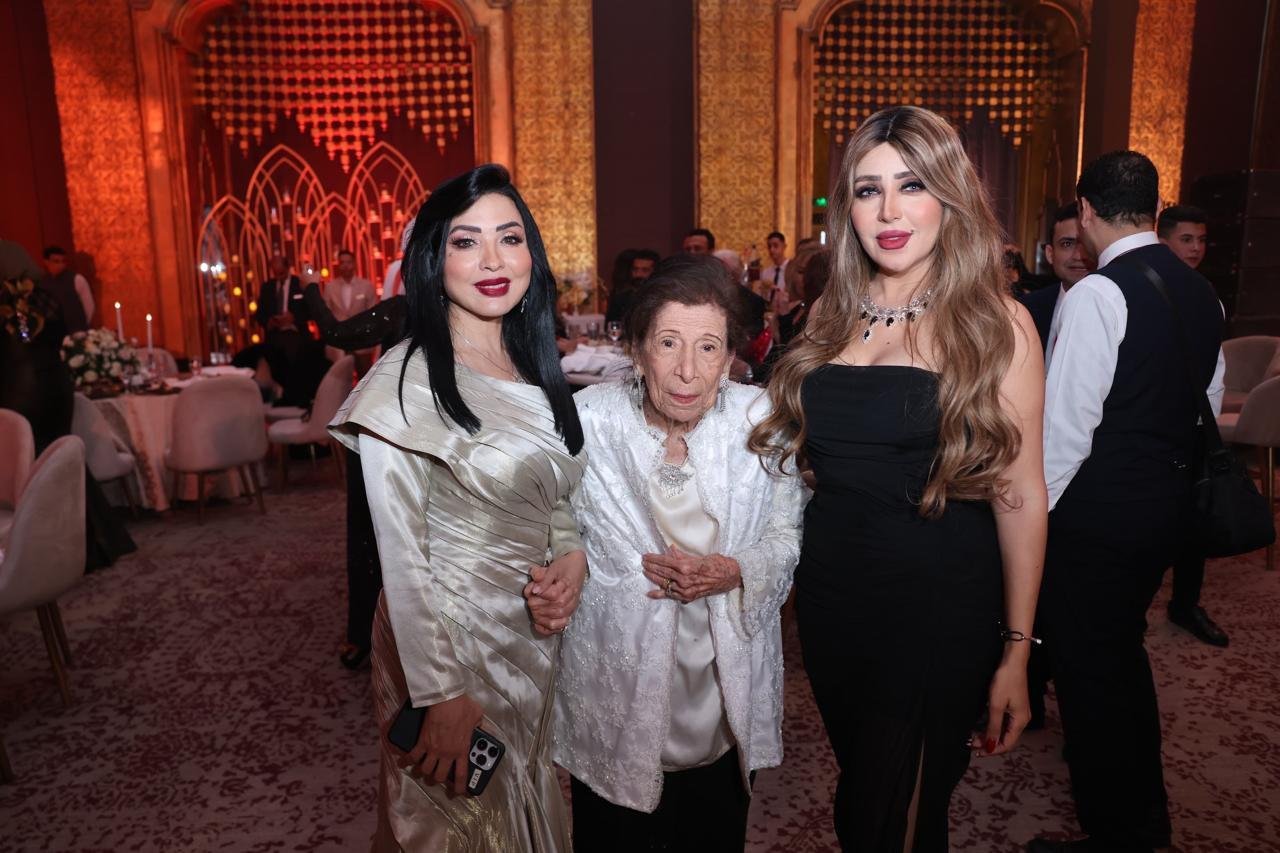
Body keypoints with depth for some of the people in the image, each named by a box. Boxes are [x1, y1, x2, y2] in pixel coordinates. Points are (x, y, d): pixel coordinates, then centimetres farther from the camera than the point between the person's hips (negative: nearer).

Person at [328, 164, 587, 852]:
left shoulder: (537, 370, 2)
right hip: (449, 638, -6)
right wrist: (441, 694, -17)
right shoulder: (406, 382, -19)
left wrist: (573, 556, -8)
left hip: (537, 634, 6)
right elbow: (402, 557, -18)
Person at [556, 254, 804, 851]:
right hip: (615, 677, -1)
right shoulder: (588, 419, -15)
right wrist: (647, 573, -22)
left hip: (727, 684, 2)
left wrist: (734, 573, -21)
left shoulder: (760, 419, -11)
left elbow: (786, 536, -3)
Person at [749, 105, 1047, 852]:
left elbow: (1020, 496, -8)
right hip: (830, 597, 5)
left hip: (939, 610, -5)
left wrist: (1016, 652, -8)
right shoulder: (832, 316, 4)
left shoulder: (996, 323, -8)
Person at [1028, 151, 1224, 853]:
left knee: (1089, 669, 6)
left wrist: (1035, 508, -10)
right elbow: (1209, 404, 14)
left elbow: (1067, 423, -21)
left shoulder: (1095, 296, -19)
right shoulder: (1200, 293, 7)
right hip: (1169, 499, 9)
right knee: (1123, 650, 24)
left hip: (1097, 507, -9)